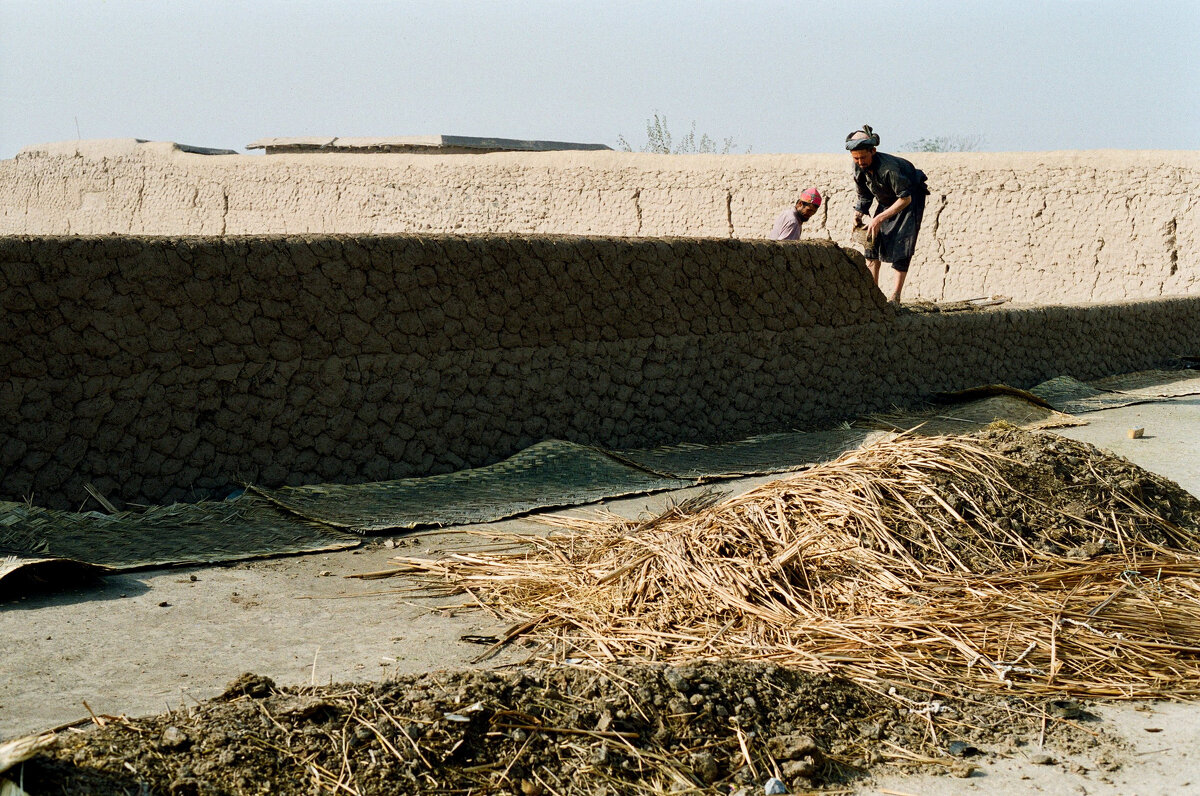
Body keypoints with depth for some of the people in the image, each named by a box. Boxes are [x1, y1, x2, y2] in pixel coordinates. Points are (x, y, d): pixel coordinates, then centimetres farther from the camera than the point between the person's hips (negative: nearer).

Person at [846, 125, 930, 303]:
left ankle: (895, 296, -15)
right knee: (872, 241, -3)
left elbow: (905, 199, -33)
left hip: (911, 198, -7)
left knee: (902, 245, -16)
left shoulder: (888, 167, -37)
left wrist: (879, 218, -36)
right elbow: (864, 196, 4)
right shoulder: (859, 167, -14)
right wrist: (858, 215, -10)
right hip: (887, 200, 7)